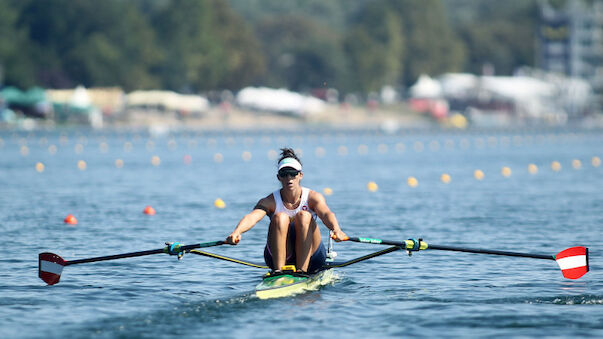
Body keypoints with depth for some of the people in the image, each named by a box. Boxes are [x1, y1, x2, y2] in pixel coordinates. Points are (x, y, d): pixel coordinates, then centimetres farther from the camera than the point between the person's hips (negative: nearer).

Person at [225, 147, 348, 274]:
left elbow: (326, 214, -29)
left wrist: (336, 230, -52)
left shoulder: (312, 197, -7)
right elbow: (252, 217, -27)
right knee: (280, 217, -24)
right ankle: (279, 270, -30)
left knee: (304, 216, -24)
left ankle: (302, 270, -32)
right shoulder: (270, 201, -7)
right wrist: (237, 232, -50)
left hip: (311, 257, 0)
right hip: (279, 257, 0)